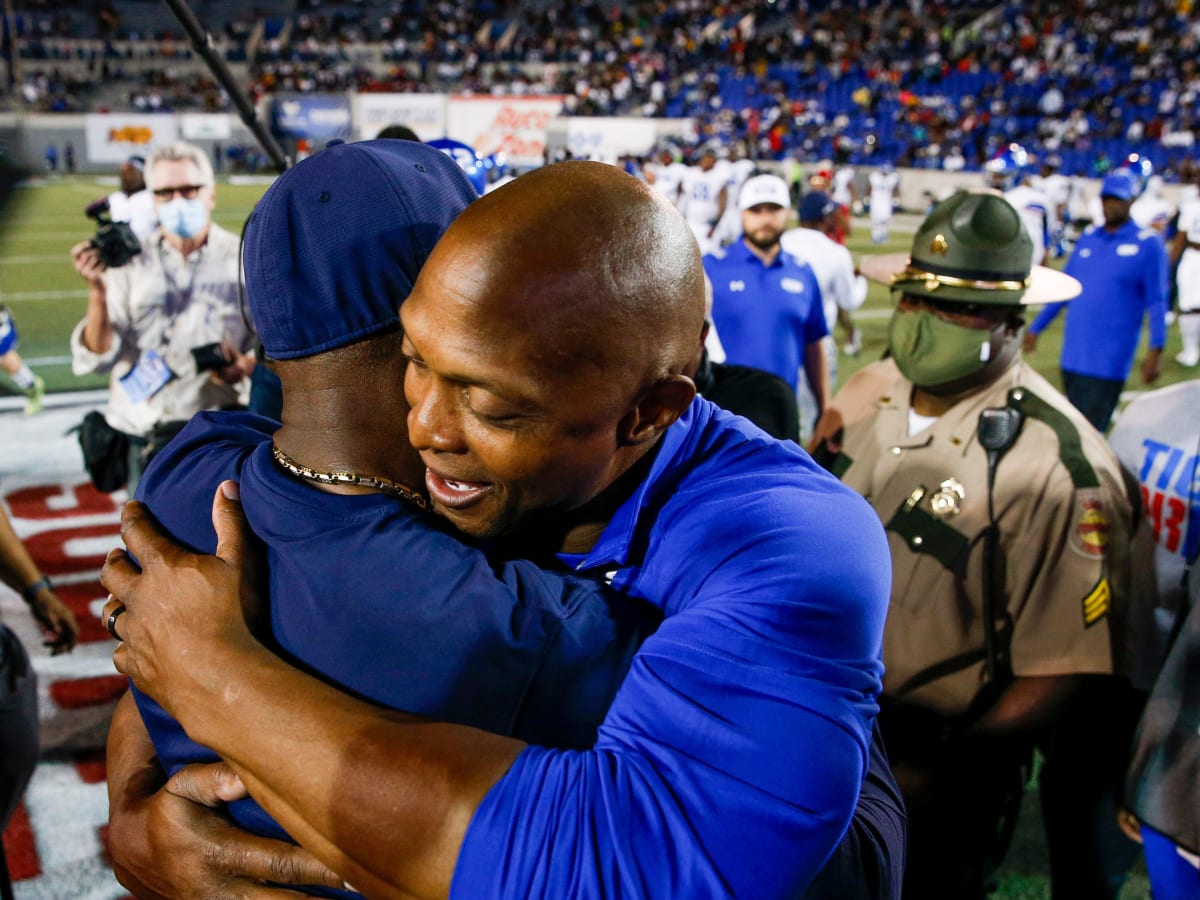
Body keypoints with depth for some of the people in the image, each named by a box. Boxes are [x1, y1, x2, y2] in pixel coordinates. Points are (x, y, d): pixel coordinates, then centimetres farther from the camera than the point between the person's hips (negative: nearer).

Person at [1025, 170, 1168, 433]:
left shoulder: (1148, 244, -3)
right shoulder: (1087, 238, 13)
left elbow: (1156, 301, -5)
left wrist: (1156, 348, -14)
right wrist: (1035, 328, 19)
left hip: (1109, 361, -5)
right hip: (1073, 355, 5)